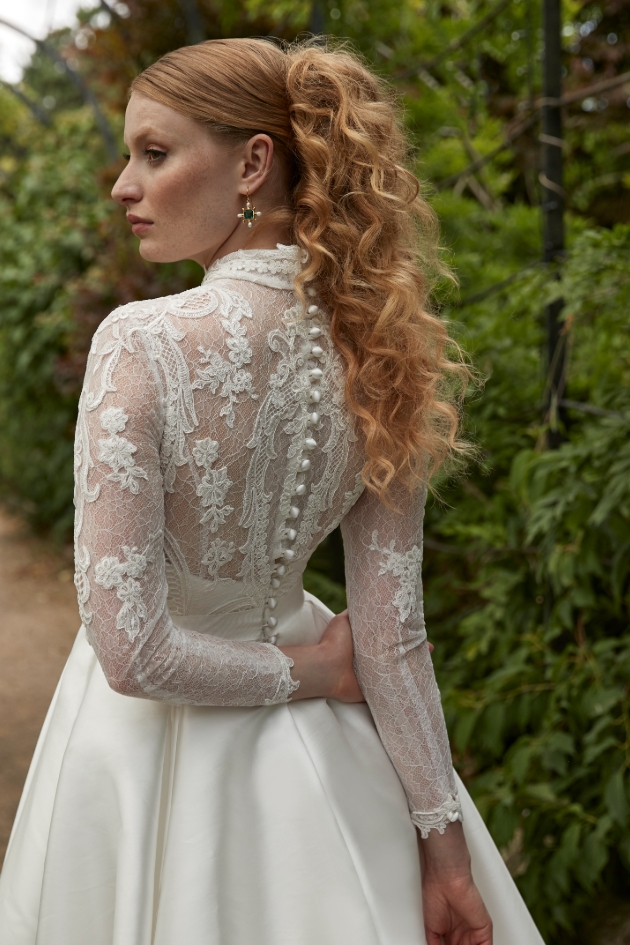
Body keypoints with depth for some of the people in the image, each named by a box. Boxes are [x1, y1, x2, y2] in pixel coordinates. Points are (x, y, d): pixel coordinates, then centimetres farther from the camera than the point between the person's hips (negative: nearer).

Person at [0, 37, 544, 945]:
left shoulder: (142, 342, -25)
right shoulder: (370, 344, -10)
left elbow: (131, 653, -26)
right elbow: (393, 634, -8)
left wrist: (311, 670, -10)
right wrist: (445, 847, -2)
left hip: (159, 750, -4)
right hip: (311, 763, 5)